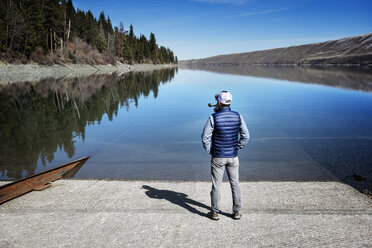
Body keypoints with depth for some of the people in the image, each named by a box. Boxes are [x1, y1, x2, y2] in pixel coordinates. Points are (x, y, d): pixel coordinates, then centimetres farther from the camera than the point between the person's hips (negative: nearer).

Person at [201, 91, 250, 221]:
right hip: (233, 156, 3)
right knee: (235, 183, 14)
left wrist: (209, 151, 2)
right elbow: (245, 136, 0)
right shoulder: (237, 116, -4)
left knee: (216, 185, 8)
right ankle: (237, 212, 21)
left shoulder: (213, 118, -15)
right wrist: (237, 148, 10)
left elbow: (205, 137, -14)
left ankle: (215, 213, 17)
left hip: (218, 157, -3)